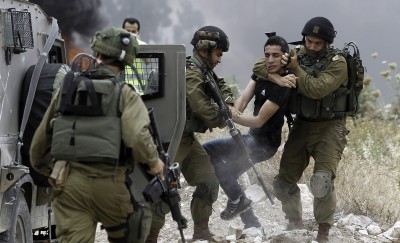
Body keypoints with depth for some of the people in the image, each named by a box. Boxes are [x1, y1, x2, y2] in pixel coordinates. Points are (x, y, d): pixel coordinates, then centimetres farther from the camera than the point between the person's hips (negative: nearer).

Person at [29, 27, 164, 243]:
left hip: (67, 181, 2)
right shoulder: (123, 93, 0)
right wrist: (153, 162, 2)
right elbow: (137, 136, -16)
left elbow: (41, 137, 18)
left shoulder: (66, 88, 12)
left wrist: (46, 169, 34)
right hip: (106, 181, -2)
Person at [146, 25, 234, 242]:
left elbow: (221, 85, 26)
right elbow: (205, 110, -22)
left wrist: (228, 102, 4)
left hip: (188, 138, 10)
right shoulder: (191, 73, -19)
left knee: (208, 182, 12)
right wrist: (224, 119, -3)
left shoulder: (204, 71, 11)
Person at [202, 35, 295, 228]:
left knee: (207, 150, -17)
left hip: (264, 143, -9)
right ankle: (252, 224, 22)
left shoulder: (282, 87, -21)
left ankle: (237, 199, -9)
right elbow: (244, 98, -7)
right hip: (254, 138, 9)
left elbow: (259, 120, -20)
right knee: (227, 176, 17)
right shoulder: (261, 71, 3)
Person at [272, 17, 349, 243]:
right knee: (284, 181, 7)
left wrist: (296, 69, -24)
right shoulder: (297, 54, 2)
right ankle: (295, 224, 28)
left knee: (322, 180, -23)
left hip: (329, 128, -6)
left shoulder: (337, 63, -14)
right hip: (302, 126, 6)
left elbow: (317, 89, -26)